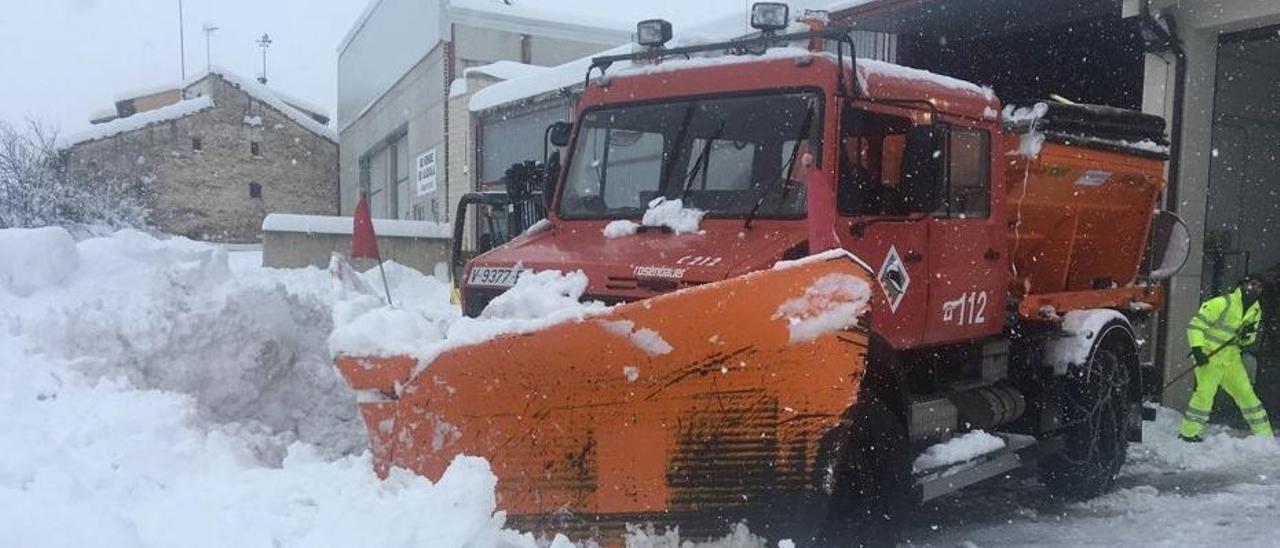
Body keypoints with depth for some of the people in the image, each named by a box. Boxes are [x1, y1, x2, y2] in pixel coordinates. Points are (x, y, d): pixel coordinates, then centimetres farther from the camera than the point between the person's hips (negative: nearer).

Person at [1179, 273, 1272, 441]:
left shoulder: (1256, 311, 8)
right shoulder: (1222, 303, -15)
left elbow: (1246, 341, 14)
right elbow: (1196, 324, -15)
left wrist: (1248, 335, -10)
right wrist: (1197, 349, -23)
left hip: (1231, 358, 7)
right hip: (1209, 356, -7)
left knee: (1246, 393, 9)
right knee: (1206, 392, -16)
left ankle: (1264, 435, 20)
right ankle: (1188, 433, -7)